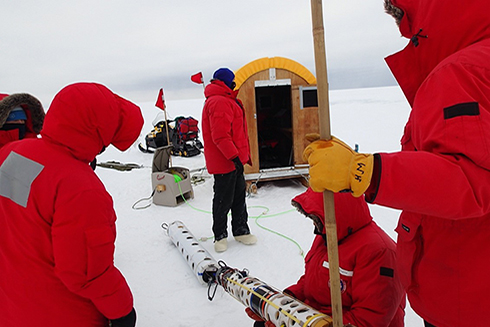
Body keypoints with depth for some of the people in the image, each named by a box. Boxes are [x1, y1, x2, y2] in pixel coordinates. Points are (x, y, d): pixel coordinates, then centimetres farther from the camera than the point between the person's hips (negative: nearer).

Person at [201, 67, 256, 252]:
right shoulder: (219, 102, -17)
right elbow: (220, 136, -25)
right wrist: (234, 156, -25)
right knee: (224, 200, 1)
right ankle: (220, 235, 15)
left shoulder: (226, 100, 20)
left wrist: (242, 155, 24)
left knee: (239, 195, 16)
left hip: (234, 159, 11)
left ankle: (240, 230, 27)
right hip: (224, 162, -11)